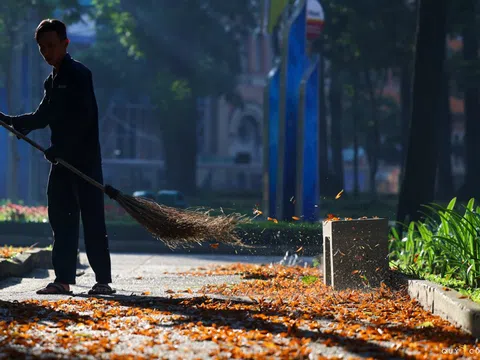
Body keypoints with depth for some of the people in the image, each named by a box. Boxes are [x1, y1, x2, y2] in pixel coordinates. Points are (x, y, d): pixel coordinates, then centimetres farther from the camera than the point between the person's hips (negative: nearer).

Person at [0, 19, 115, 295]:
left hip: (85, 159, -8)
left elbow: (84, 118, -18)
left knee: (92, 220, -7)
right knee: (61, 220, 6)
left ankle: (103, 280, -4)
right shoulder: (52, 81, 17)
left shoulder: (79, 75, -10)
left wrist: (58, 148, -21)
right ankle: (64, 279, 9)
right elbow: (43, 117, 23)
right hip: (62, 159, 8)